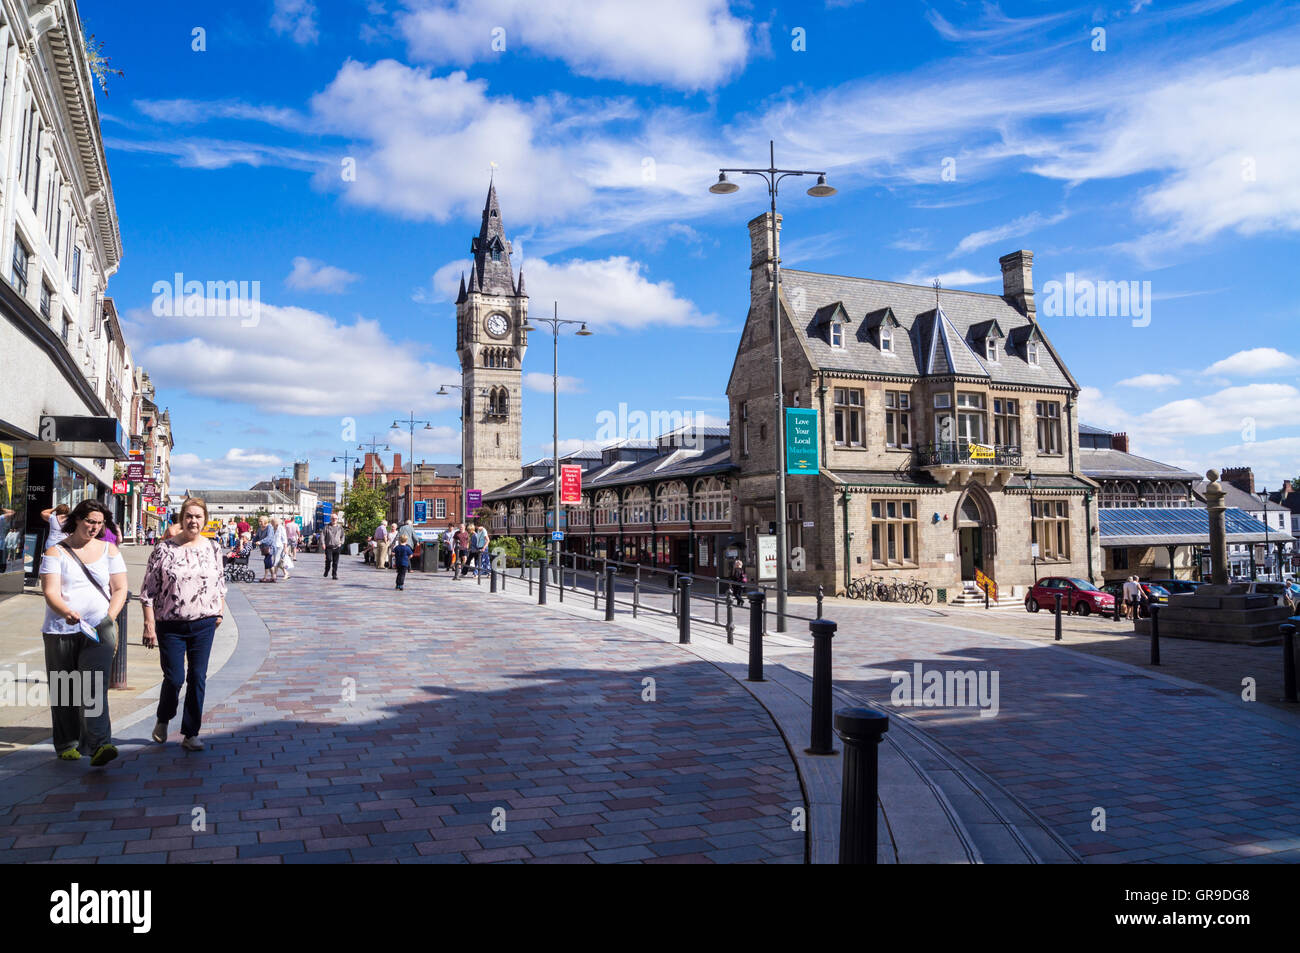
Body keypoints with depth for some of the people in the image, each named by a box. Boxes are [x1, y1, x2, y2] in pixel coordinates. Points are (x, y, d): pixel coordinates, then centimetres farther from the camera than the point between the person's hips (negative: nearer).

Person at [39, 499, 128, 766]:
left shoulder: (109, 550, 11)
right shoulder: (55, 552, 4)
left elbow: (120, 589, 10)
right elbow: (50, 592, -7)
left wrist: (109, 618, -5)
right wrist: (67, 612, -26)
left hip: (99, 630, 0)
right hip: (61, 630, 0)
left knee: (94, 686, -13)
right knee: (63, 690, 8)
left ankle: (99, 745, -22)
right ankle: (66, 745, 24)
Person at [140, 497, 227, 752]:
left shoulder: (213, 548, 5)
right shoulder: (164, 549, -5)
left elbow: (220, 583, 16)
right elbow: (149, 590, -4)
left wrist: (220, 611, 9)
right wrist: (149, 624, -8)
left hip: (204, 624, 2)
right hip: (171, 625, -2)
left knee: (198, 678, 4)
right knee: (174, 678, -1)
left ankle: (191, 734, 14)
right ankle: (163, 719, 30)